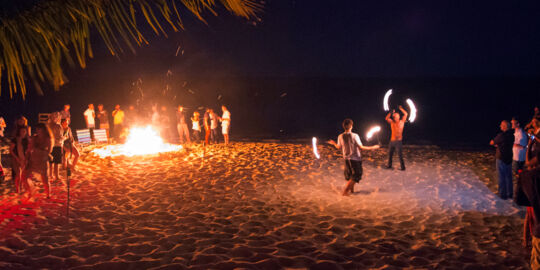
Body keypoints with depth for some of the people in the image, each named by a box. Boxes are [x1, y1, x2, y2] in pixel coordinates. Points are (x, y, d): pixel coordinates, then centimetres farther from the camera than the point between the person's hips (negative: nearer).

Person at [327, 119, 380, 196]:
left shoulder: (340, 136, -6)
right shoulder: (355, 136, -20)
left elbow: (339, 147, 6)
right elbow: (361, 147, -18)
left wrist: (333, 143, 26)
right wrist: (372, 147, -9)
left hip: (346, 158, 5)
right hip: (355, 158, -5)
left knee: (350, 174, 23)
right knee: (356, 175, 6)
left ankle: (351, 189, 33)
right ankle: (345, 191, 1)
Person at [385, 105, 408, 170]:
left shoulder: (401, 122, 0)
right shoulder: (392, 122, 7)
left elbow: (406, 114, -4)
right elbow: (386, 118, -4)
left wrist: (401, 109, -2)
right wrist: (391, 112, -4)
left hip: (399, 141, -4)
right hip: (392, 141, 4)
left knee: (400, 155, -7)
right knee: (390, 154, 13)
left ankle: (403, 167, 1)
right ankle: (389, 165, 29)